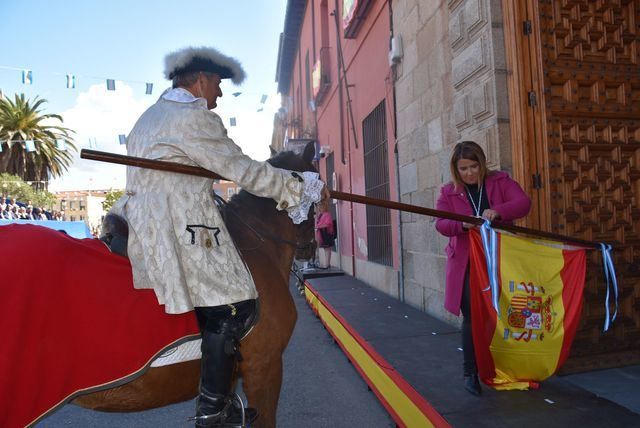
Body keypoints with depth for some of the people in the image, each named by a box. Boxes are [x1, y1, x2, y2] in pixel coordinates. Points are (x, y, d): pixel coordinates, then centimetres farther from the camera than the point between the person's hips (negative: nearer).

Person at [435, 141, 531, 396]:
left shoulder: (500, 181, 5)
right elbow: (441, 224, -7)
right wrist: (462, 224, -29)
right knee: (472, 317, -3)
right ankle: (470, 372, 11)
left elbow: (523, 203, -10)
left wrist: (497, 211, -29)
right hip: (467, 264, -1)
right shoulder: (449, 192, 5)